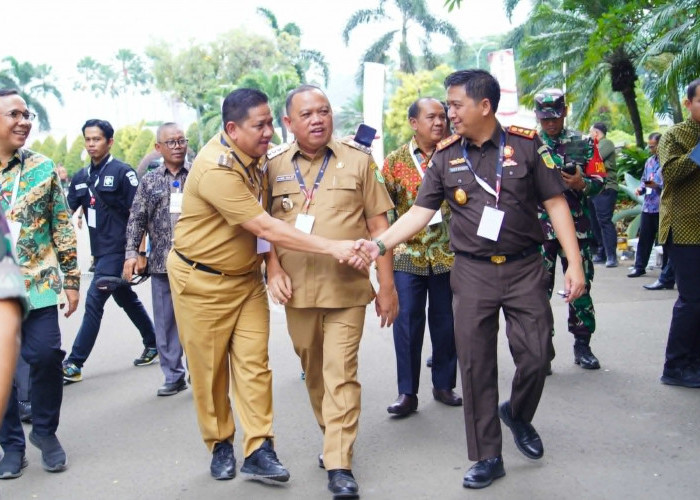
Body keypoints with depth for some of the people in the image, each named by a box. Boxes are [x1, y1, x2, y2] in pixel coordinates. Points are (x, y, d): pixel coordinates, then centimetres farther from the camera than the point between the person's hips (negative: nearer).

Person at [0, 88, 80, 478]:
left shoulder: (44, 168, 3)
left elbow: (63, 227, 5)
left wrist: (72, 279, 3)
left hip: (39, 283, 0)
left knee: (46, 355, -6)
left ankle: (45, 431, 18)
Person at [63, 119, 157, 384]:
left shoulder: (123, 172, -9)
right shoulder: (81, 177, 10)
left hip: (117, 250, -7)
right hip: (99, 251, 7)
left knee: (94, 303, -9)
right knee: (126, 299, 17)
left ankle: (74, 364, -4)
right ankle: (152, 344, 33)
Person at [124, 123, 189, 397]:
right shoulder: (149, 181, 9)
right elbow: (136, 220, 8)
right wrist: (132, 253, -1)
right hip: (161, 263, 3)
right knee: (165, 322, 8)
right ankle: (174, 376, 20)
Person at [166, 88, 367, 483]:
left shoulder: (257, 156, 0)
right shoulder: (217, 169, -26)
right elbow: (266, 228, -30)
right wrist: (332, 247, -30)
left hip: (247, 276, 6)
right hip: (202, 281, -6)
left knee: (254, 364, 0)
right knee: (209, 369, 6)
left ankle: (258, 452, 4)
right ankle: (220, 446, 22)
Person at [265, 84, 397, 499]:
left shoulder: (358, 159, 1)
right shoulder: (274, 164, 5)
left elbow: (378, 224, 2)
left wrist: (387, 285, -1)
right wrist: (273, 270, -3)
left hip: (347, 288, -2)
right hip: (297, 289, 3)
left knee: (341, 375, -6)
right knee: (313, 372, 14)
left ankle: (340, 465, 1)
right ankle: (333, 437, 35)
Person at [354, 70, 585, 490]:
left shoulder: (526, 145, -4)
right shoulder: (445, 156, 3)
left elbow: (556, 202, -3)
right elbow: (421, 212, 2)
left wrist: (575, 262, -9)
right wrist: (380, 244, -12)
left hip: (525, 269, -1)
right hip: (472, 272, 2)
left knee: (535, 356, 0)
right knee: (476, 364, 5)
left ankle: (518, 415, 34)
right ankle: (487, 457, 19)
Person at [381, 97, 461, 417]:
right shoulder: (395, 161, 2)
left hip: (447, 254, 1)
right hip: (408, 255, -1)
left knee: (446, 322, 9)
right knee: (407, 323, 1)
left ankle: (444, 384, 24)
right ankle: (407, 392, 9)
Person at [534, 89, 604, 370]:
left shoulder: (581, 142, 8)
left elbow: (599, 181, 8)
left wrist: (582, 184, -13)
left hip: (576, 226, 2)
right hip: (538, 227, -1)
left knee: (580, 284, 7)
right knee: (539, 287, 0)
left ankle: (582, 345, 20)